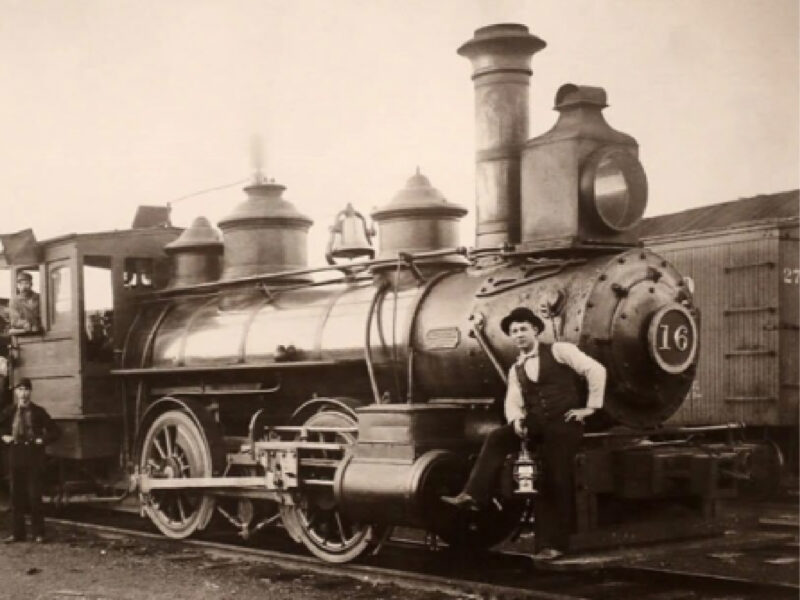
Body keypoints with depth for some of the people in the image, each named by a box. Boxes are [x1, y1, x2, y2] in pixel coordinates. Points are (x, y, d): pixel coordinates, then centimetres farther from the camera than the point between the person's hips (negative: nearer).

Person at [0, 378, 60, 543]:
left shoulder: (38, 411, 0)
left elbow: (55, 431, 4)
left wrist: (43, 440, -8)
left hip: (34, 458, -3)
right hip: (16, 456, 3)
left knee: (34, 496, -2)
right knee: (16, 496, 6)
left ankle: (38, 533, 6)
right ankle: (17, 532, 13)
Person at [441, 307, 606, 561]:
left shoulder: (559, 351, -1)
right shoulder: (516, 370, 16)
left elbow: (596, 370, -7)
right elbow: (513, 402, 6)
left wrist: (590, 407, -8)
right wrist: (516, 420, -16)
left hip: (564, 423, -5)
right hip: (535, 424, 5)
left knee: (555, 481, -5)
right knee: (496, 438, -17)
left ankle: (552, 543, 4)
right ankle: (473, 496, -19)